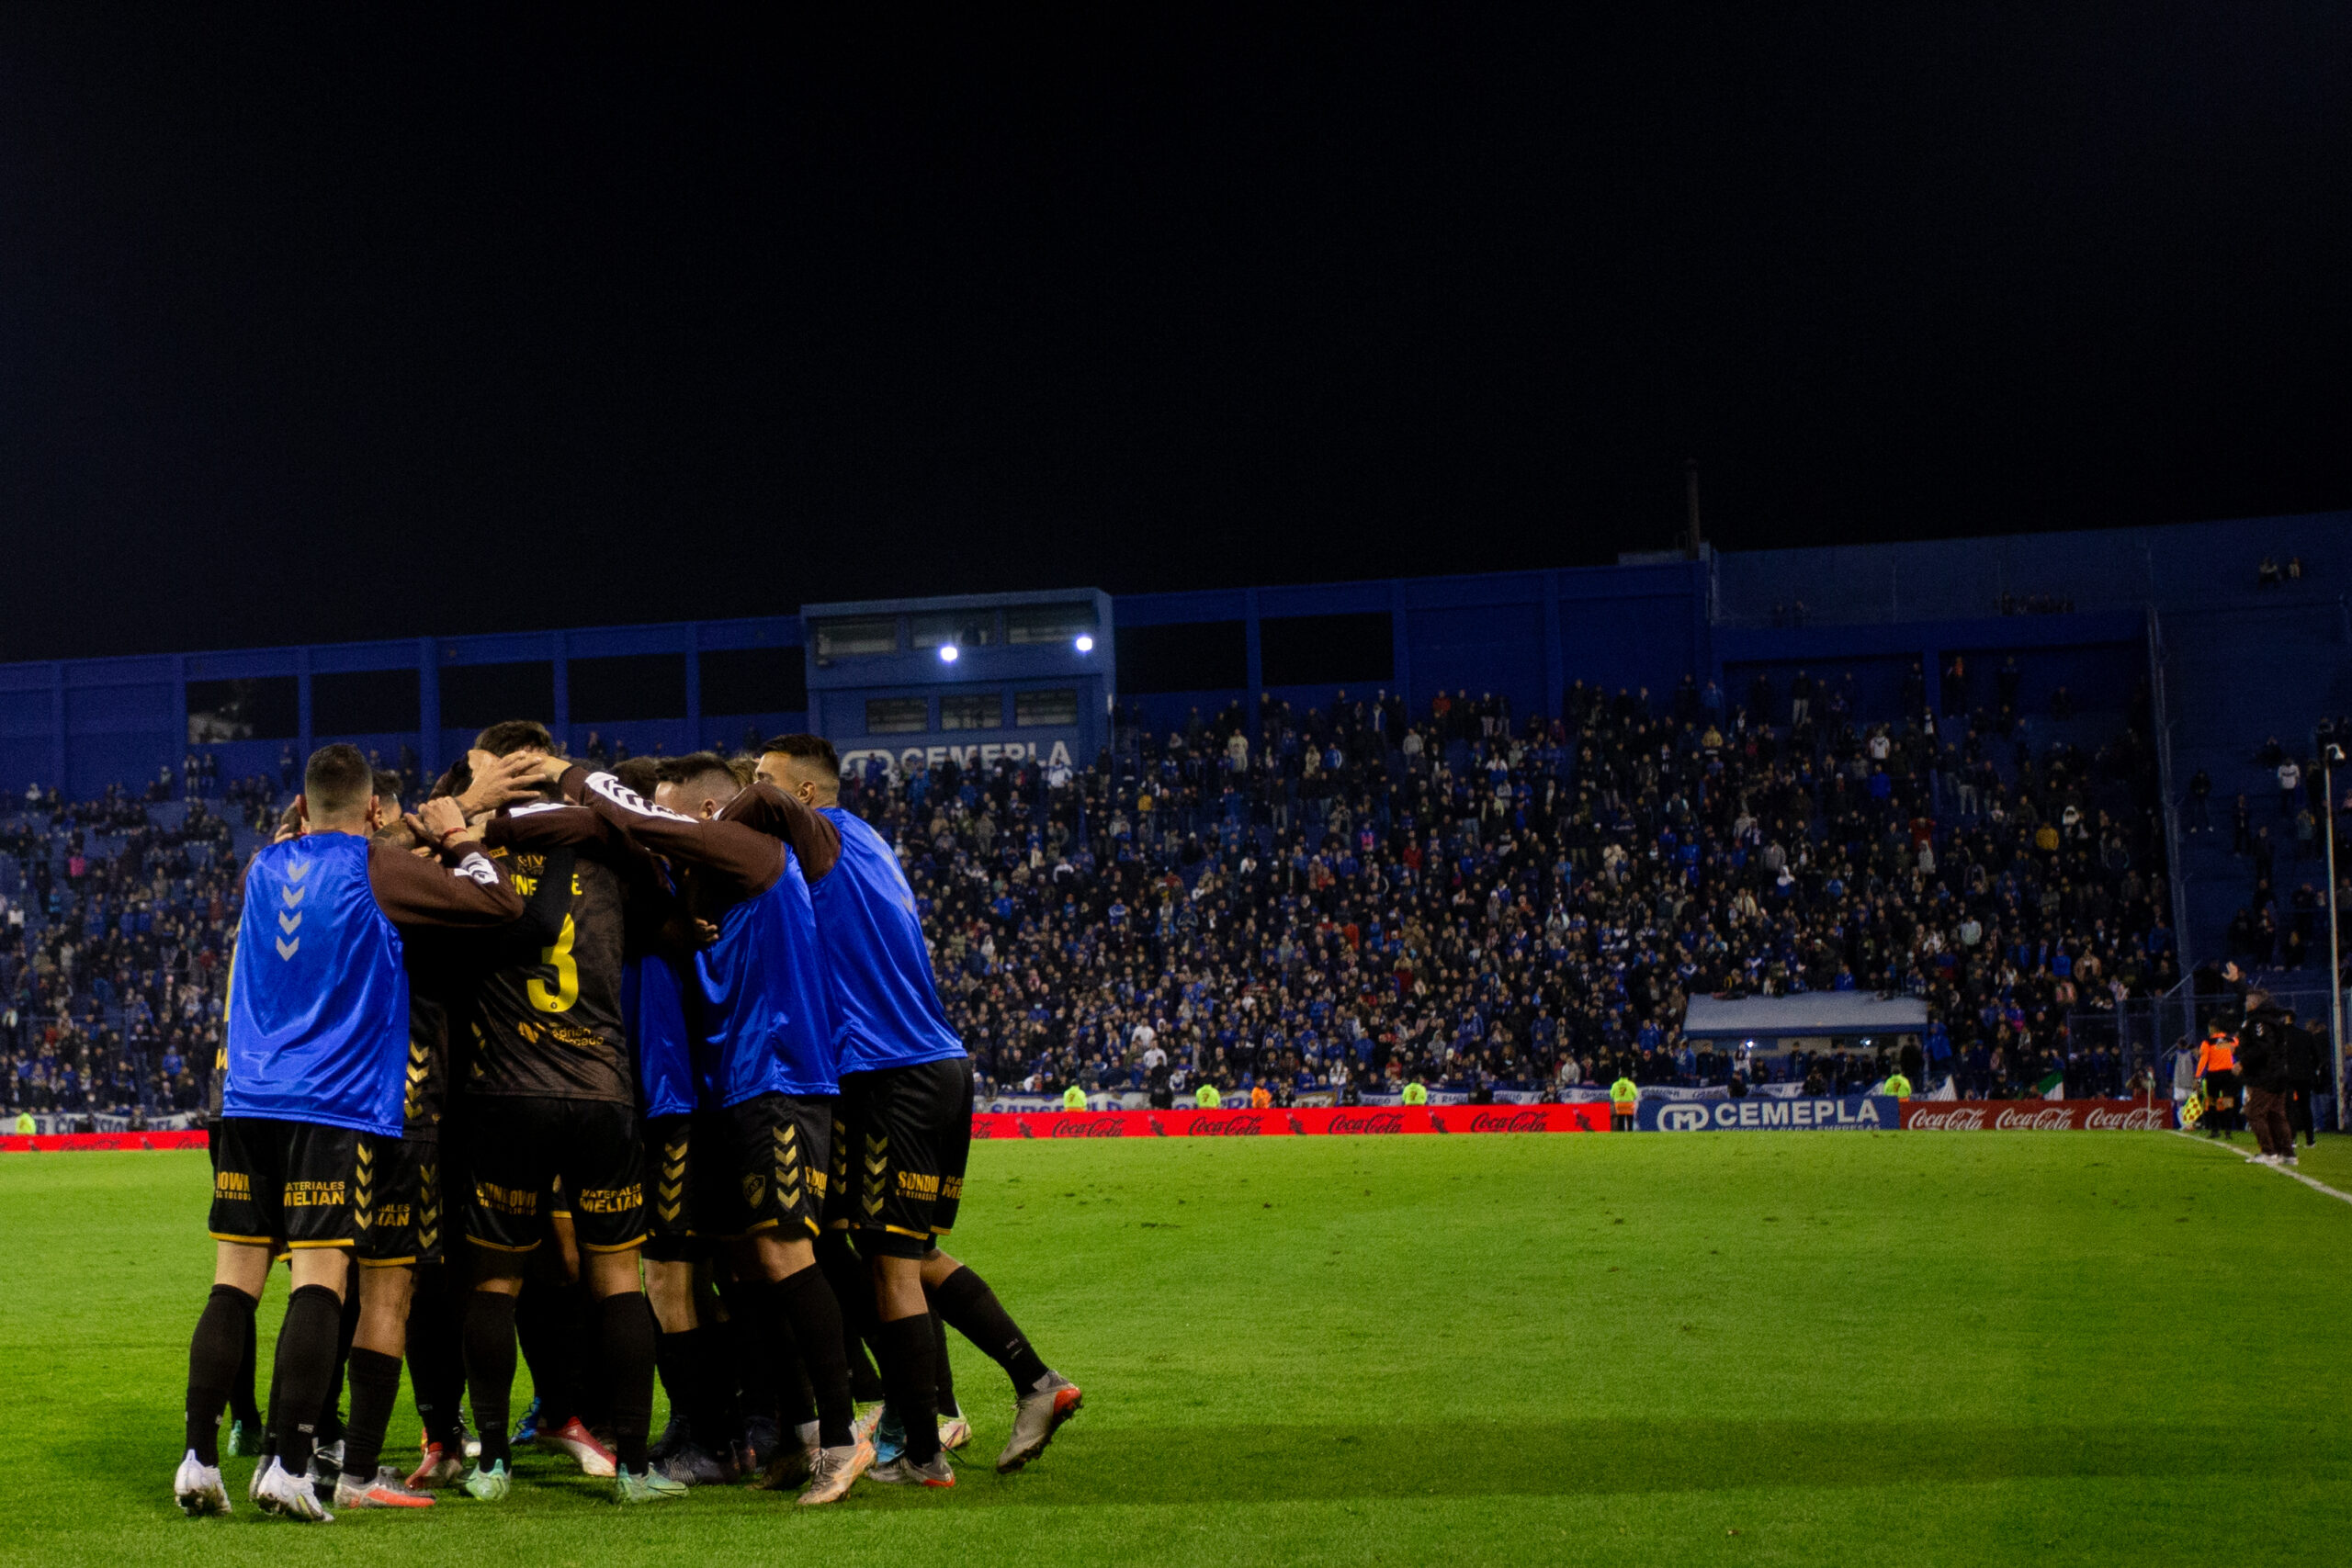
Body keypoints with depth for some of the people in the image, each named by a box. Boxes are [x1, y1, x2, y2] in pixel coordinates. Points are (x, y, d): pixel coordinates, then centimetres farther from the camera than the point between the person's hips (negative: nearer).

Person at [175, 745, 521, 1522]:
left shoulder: (265, 866, 12)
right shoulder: (374, 867, -4)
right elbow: (500, 904, -4)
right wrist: (458, 838, 8)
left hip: (250, 1099, 5)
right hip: (337, 1106, -5)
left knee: (234, 1281, 7)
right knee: (319, 1280, -6)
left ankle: (199, 1459, 5)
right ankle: (288, 1466, -12)